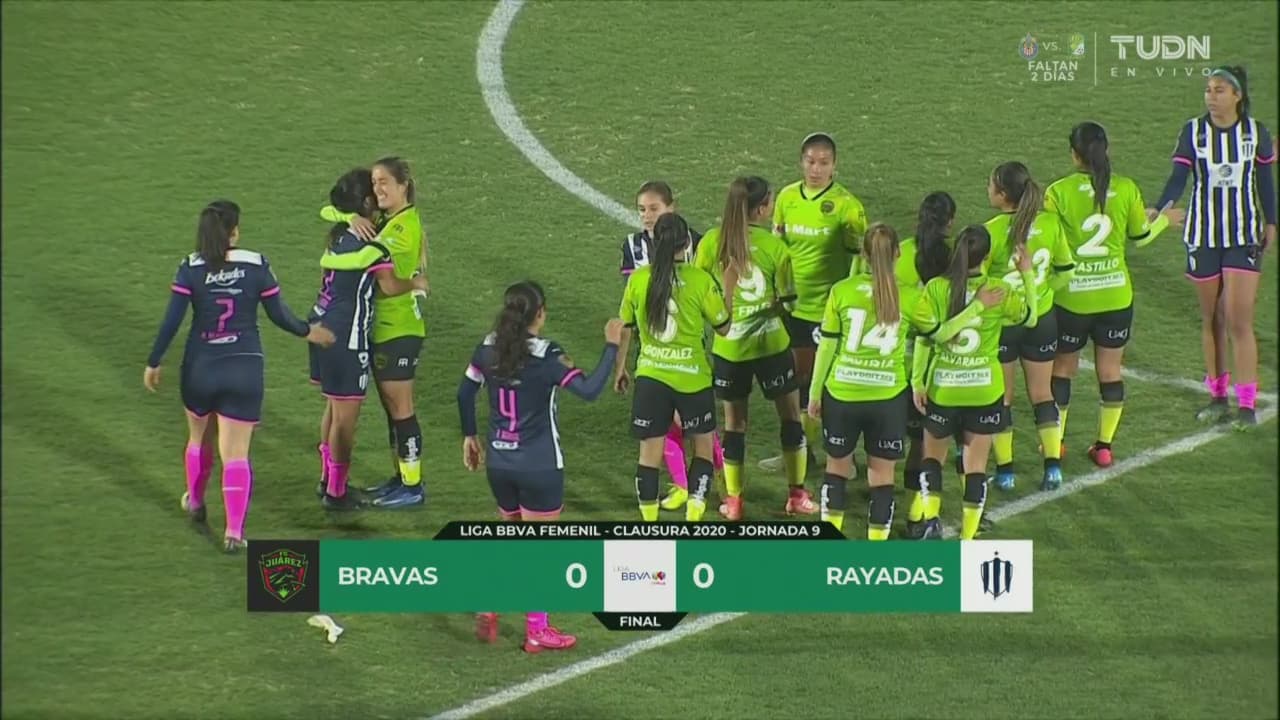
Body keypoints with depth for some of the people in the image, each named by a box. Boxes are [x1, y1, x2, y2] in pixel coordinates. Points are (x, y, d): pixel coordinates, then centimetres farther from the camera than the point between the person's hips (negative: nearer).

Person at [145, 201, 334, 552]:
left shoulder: (191, 269, -7)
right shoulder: (256, 265, -6)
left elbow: (172, 321, -8)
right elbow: (278, 314, 0)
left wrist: (153, 363, 3)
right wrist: (307, 331, 19)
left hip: (199, 368, 1)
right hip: (244, 370, -1)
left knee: (199, 437, 26)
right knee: (236, 453, 1)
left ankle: (195, 502, 46)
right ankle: (234, 531, -6)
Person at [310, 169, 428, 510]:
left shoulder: (338, 236, 8)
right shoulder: (371, 244, -17)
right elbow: (390, 286, -21)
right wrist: (416, 284, -4)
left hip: (323, 326, 9)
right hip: (347, 337, -9)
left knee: (334, 408, 21)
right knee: (346, 415, 0)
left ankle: (328, 480, 30)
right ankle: (336, 492, 6)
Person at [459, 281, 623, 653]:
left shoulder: (489, 348, 0)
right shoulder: (546, 356, -17)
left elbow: (465, 392, 10)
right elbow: (589, 389, -25)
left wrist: (470, 436, 23)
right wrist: (612, 347, -16)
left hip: (498, 463, 6)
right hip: (539, 467, -6)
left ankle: (489, 607, 10)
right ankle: (537, 632, 11)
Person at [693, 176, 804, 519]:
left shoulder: (711, 242, -7)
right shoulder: (773, 246, -13)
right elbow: (787, 301, -8)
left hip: (727, 347, 2)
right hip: (770, 345, -2)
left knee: (734, 421, 14)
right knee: (791, 414, 16)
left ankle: (733, 500, 18)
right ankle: (796, 494, 20)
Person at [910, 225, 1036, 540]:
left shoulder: (936, 288, -10)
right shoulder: (999, 292, -9)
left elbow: (924, 338, -10)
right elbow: (1030, 316, 9)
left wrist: (917, 382, -1)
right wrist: (1027, 275, 17)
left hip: (942, 390, 0)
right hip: (985, 392, 0)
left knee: (932, 455, 20)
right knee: (976, 465, 9)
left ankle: (931, 519, 1)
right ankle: (967, 540, 8)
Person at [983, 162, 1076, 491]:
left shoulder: (992, 232, -20)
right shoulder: (1050, 224, -7)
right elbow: (1066, 272, 2)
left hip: (1000, 322, -4)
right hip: (1042, 320, 4)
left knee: (1001, 398, 11)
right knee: (1042, 394, 16)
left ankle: (1004, 470, 14)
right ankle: (1053, 466, 11)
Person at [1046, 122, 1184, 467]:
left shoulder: (1059, 192, -14)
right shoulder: (1126, 189, -6)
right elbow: (1141, 237, 7)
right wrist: (1164, 219, 27)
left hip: (1070, 298, -2)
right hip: (1116, 295, 2)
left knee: (1062, 367, 15)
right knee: (1110, 370, 13)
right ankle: (1104, 445, 17)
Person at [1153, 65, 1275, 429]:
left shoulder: (1256, 132, -4)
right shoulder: (1193, 131, -5)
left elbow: (1264, 180, 8)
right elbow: (1179, 178, -11)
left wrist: (1271, 222, 14)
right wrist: (1157, 208, -27)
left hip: (1244, 235, -1)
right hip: (1203, 235, 1)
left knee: (1239, 320, -8)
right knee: (1211, 319, 9)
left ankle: (1247, 404, -5)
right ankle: (1218, 397, 21)